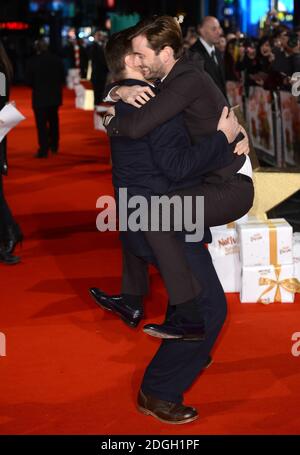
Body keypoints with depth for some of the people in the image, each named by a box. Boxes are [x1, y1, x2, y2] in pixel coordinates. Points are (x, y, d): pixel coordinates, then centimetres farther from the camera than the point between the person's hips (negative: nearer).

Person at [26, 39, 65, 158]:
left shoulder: (32, 61, -11)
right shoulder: (56, 59, -1)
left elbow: (29, 81, -8)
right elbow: (62, 78, 3)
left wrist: (36, 87, 10)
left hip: (39, 96, -4)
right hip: (55, 96, 4)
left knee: (41, 124, -1)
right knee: (53, 121, 19)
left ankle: (43, 150, -5)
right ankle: (54, 146, 26)